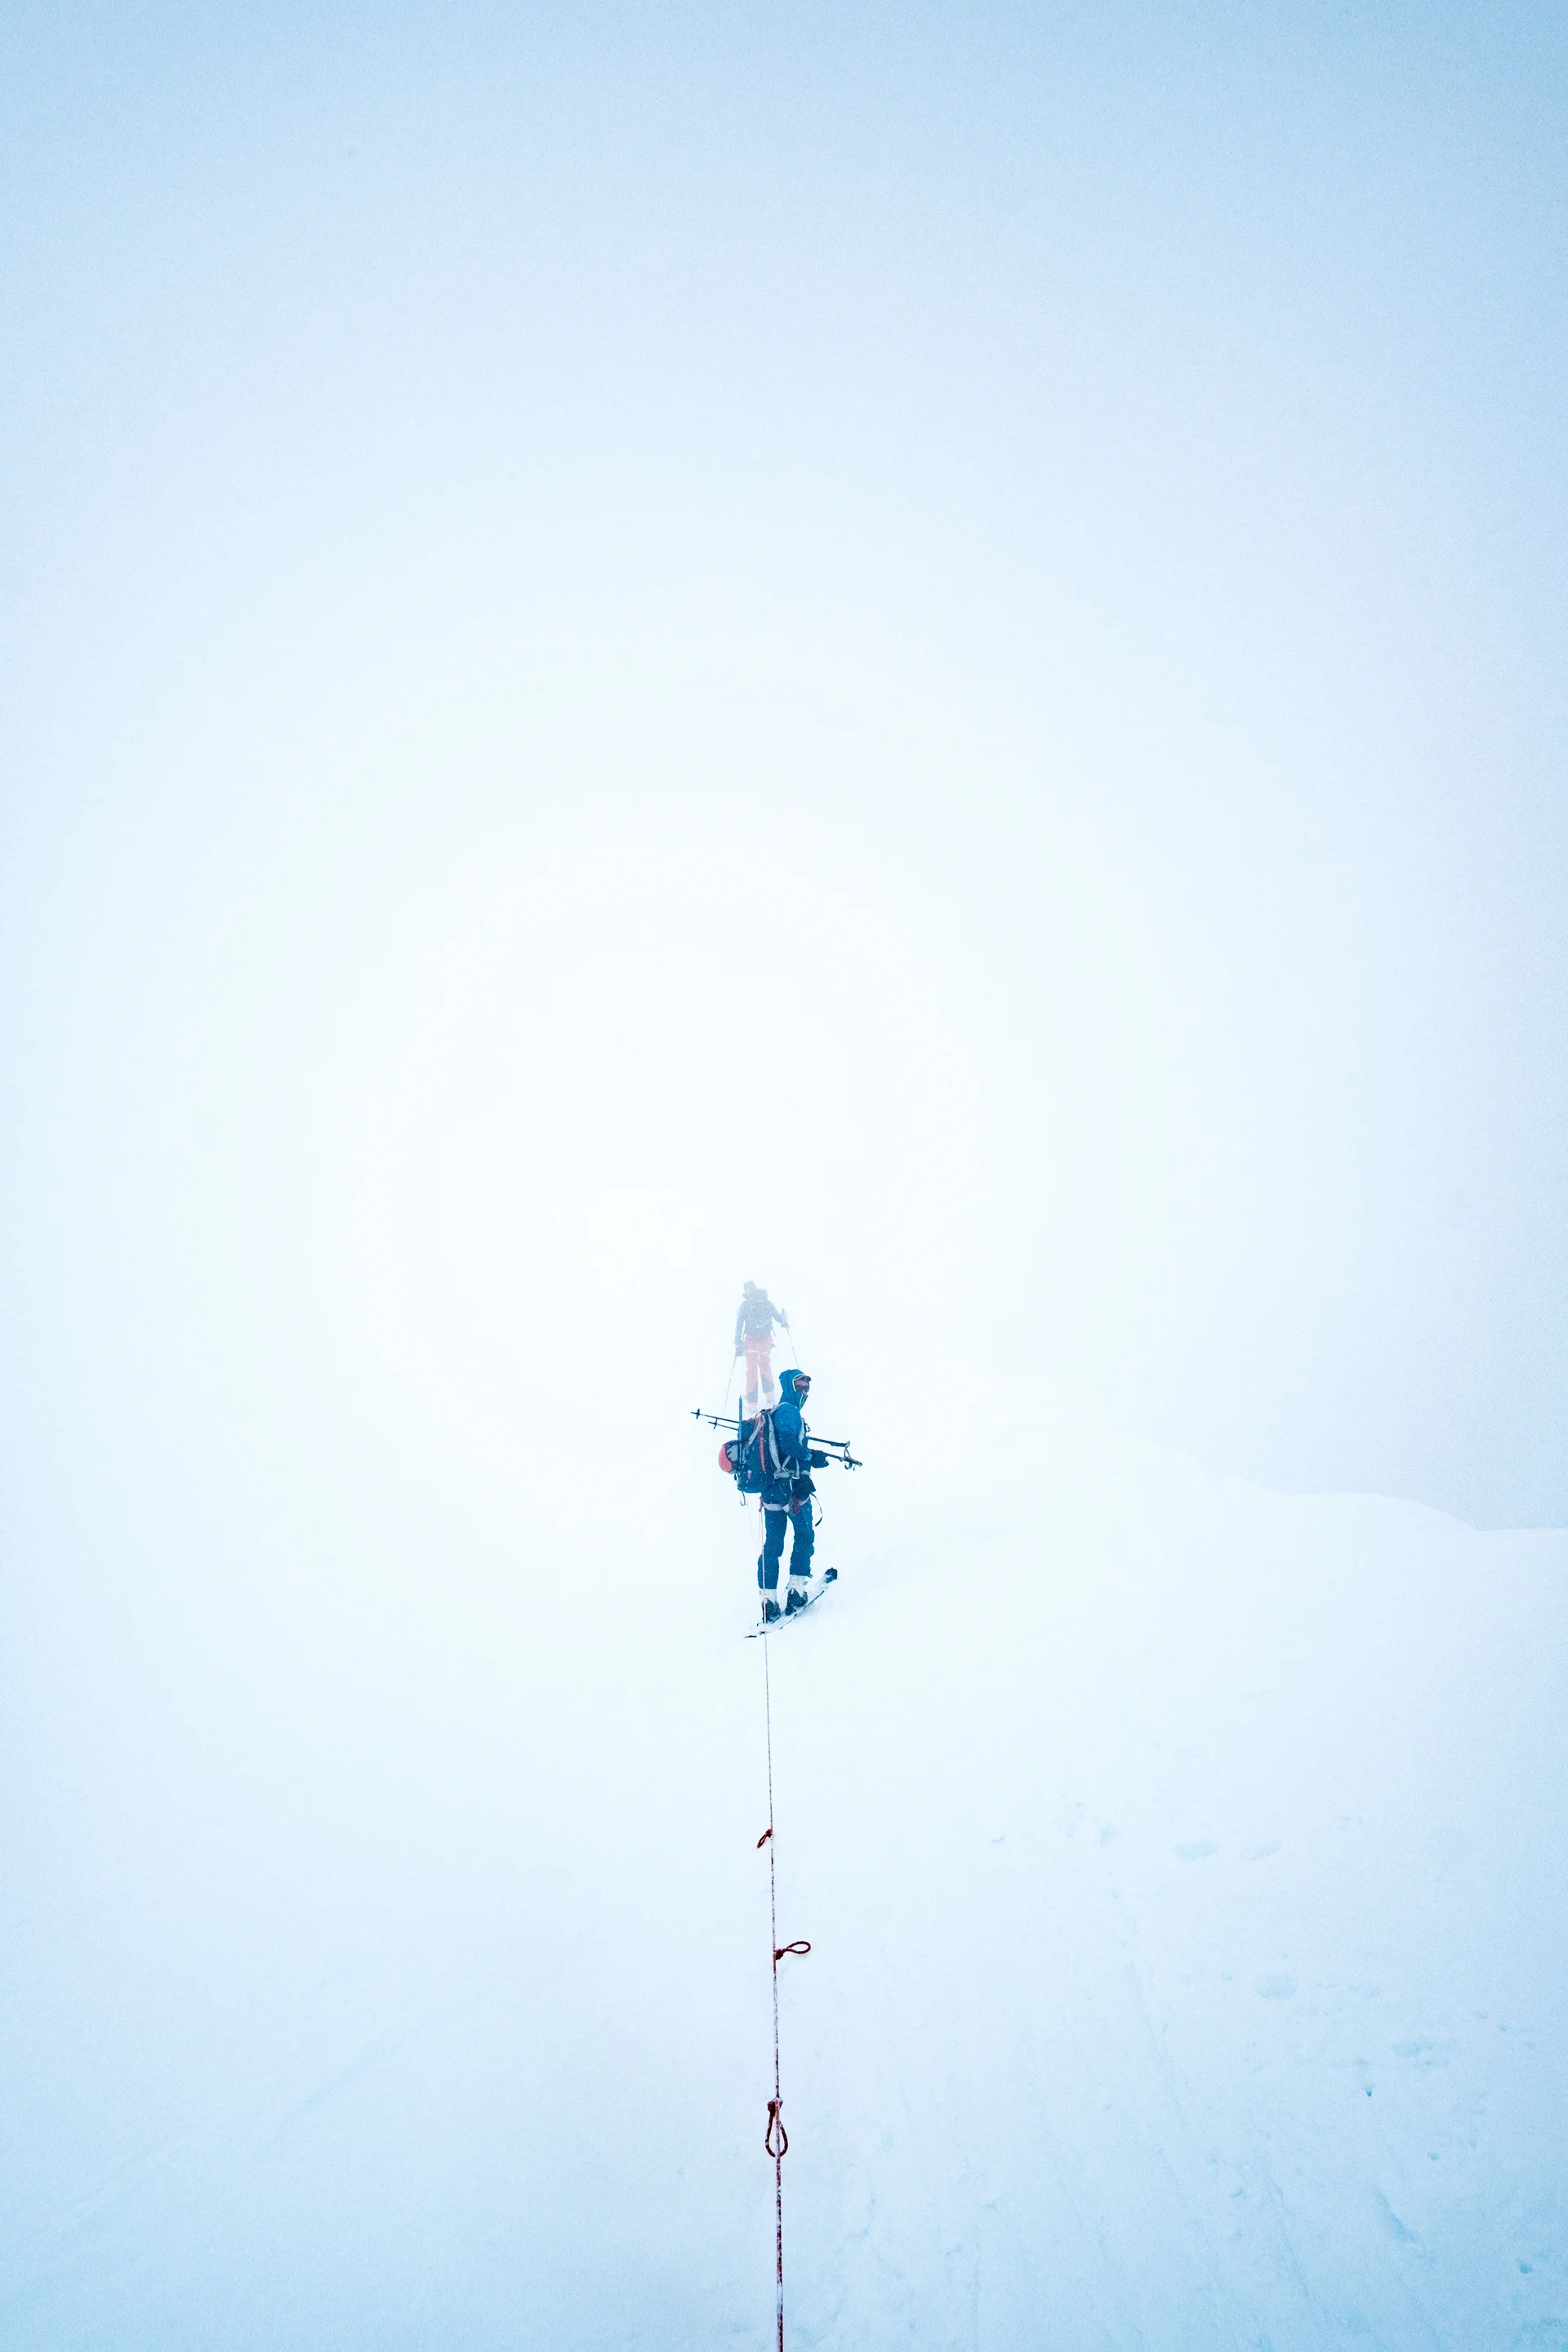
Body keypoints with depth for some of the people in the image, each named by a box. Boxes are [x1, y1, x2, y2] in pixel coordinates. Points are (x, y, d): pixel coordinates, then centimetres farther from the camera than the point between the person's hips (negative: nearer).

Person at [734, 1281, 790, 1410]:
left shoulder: (744, 1305, -4)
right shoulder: (767, 1303, 1)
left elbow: (739, 1325, -6)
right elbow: (779, 1319, 4)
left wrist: (738, 1342, -3)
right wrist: (784, 1319, 26)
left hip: (751, 1341, -2)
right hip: (766, 1340, 2)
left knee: (752, 1370, 8)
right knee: (765, 1365, 25)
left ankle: (752, 1404, 8)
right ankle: (769, 1395, 28)